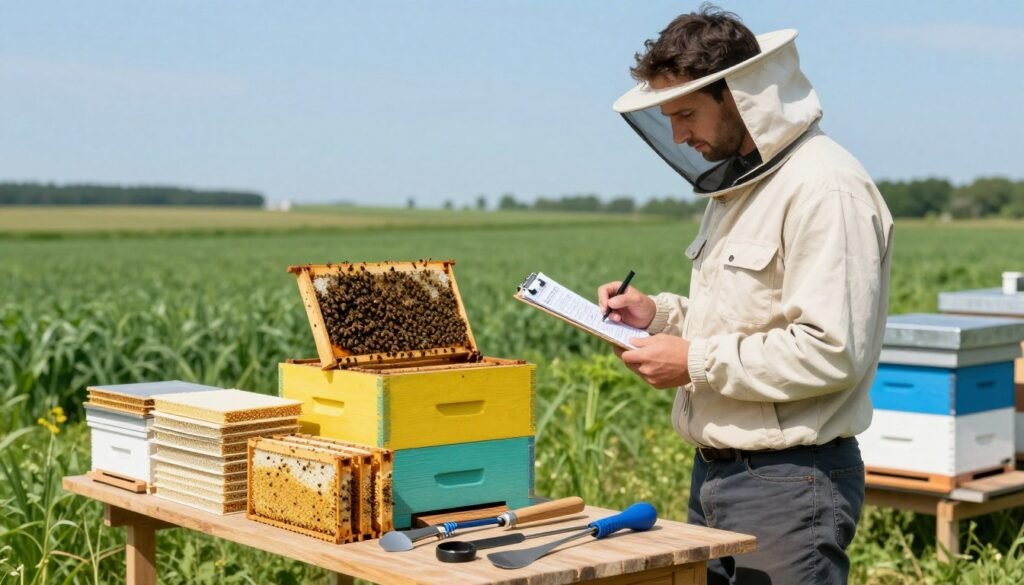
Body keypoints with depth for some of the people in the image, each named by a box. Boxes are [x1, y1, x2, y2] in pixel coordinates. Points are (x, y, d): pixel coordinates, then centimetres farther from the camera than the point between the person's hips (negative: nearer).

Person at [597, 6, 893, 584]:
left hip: (790, 481, -9)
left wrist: (696, 362, -18)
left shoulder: (824, 189, -17)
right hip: (715, 471, 9)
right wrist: (660, 314, 7)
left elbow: (832, 351, -24)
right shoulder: (736, 186, 15)